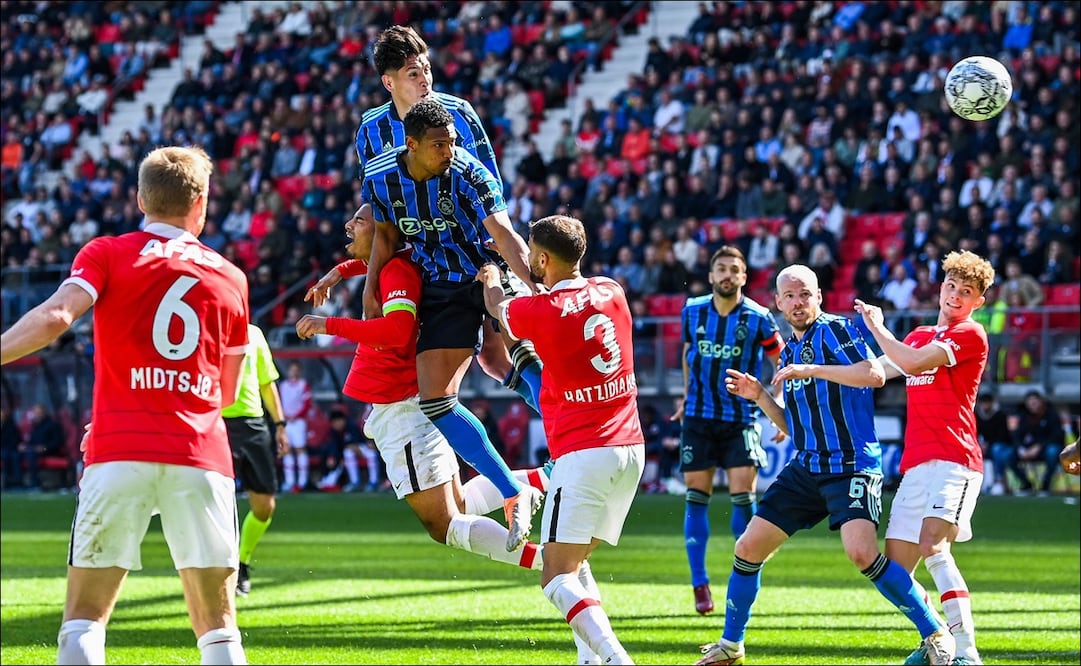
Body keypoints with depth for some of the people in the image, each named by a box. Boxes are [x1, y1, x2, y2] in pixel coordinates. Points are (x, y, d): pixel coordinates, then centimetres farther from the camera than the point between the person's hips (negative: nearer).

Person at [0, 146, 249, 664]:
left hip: (119, 451, -2)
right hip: (202, 455, 2)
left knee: (84, 619, 1)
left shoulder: (106, 255, 7)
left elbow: (55, 317, -12)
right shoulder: (230, 278, 16)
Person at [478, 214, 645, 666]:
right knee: (575, 561, 21)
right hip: (631, 447, 7)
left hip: (583, 454, -7)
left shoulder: (538, 312, -11)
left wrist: (492, 281, 38)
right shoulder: (611, 293, 6)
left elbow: (498, 306, 15)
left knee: (557, 578, -8)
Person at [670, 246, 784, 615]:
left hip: (741, 418, -3)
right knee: (696, 497, 1)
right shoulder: (692, 311, 1)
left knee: (743, 496, -10)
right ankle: (699, 584, 7)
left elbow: (780, 360, 4)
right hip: (699, 417, 3)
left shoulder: (758, 319, -8)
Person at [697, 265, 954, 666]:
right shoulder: (789, 351, 18)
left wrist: (812, 370, -23)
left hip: (852, 465, -8)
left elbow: (875, 374, -22)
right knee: (748, 548, 5)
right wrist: (759, 396, 9)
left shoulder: (835, 329, -5)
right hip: (807, 468, 8)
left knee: (862, 553, -26)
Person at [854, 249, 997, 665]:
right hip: (916, 463, 8)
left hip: (953, 460, -8)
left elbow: (915, 363, -14)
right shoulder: (920, 336, 24)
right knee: (895, 565, 3)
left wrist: (877, 327, -3)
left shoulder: (970, 335, -1)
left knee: (933, 545, -27)